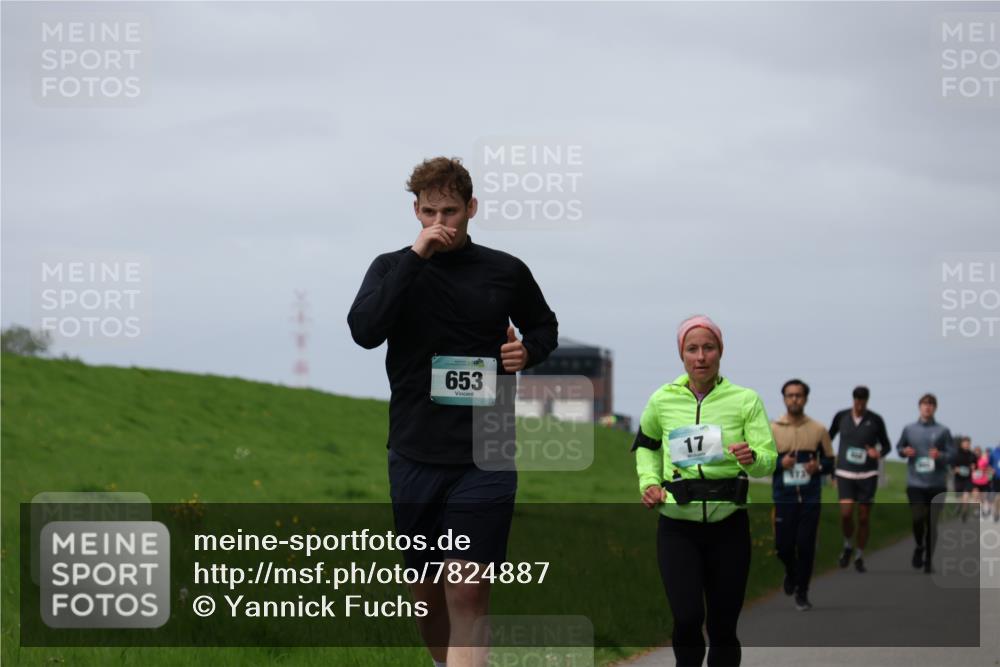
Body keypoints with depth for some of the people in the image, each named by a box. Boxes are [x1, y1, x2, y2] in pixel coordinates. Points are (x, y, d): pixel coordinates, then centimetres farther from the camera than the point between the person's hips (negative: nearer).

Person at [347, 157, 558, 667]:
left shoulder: (506, 272, 5)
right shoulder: (393, 269, 4)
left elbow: (545, 326, 23)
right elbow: (364, 331, -15)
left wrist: (528, 350, -1)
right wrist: (416, 257, -17)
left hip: (485, 457, -2)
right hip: (415, 453, 2)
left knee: (467, 593, -12)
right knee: (426, 588, 12)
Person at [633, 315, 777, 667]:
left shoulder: (745, 400, -4)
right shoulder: (663, 400, 1)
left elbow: (769, 460, -9)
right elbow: (645, 445, 20)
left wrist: (752, 458, -31)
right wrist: (649, 482, 4)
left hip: (728, 524, 0)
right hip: (677, 525, 0)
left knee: (723, 624, 5)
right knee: (687, 618, -15)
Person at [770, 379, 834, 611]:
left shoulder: (818, 430, 3)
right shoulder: (773, 430, 2)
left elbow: (830, 463, 9)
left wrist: (819, 466, -13)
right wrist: (780, 464, -15)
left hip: (810, 499, 0)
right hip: (783, 498, 0)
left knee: (806, 546, -3)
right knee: (783, 546, 0)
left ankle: (802, 593, 10)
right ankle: (791, 574, 33)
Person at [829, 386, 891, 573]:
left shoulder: (876, 420, -3)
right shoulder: (841, 417, 0)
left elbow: (887, 445, 6)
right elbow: (828, 438, 16)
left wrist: (879, 453, -16)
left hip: (867, 475, 0)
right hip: (845, 474, 0)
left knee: (864, 517, 2)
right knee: (846, 514, -15)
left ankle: (859, 556, 19)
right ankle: (848, 546, 13)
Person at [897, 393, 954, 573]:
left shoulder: (943, 431, 4)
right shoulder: (909, 429, 9)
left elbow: (952, 455, 3)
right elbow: (899, 447, 21)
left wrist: (940, 456, -17)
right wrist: (904, 451, -1)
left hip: (937, 484, 0)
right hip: (915, 483, 0)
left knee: (932, 523, 2)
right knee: (918, 518, -14)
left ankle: (928, 560, 13)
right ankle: (919, 547, 15)